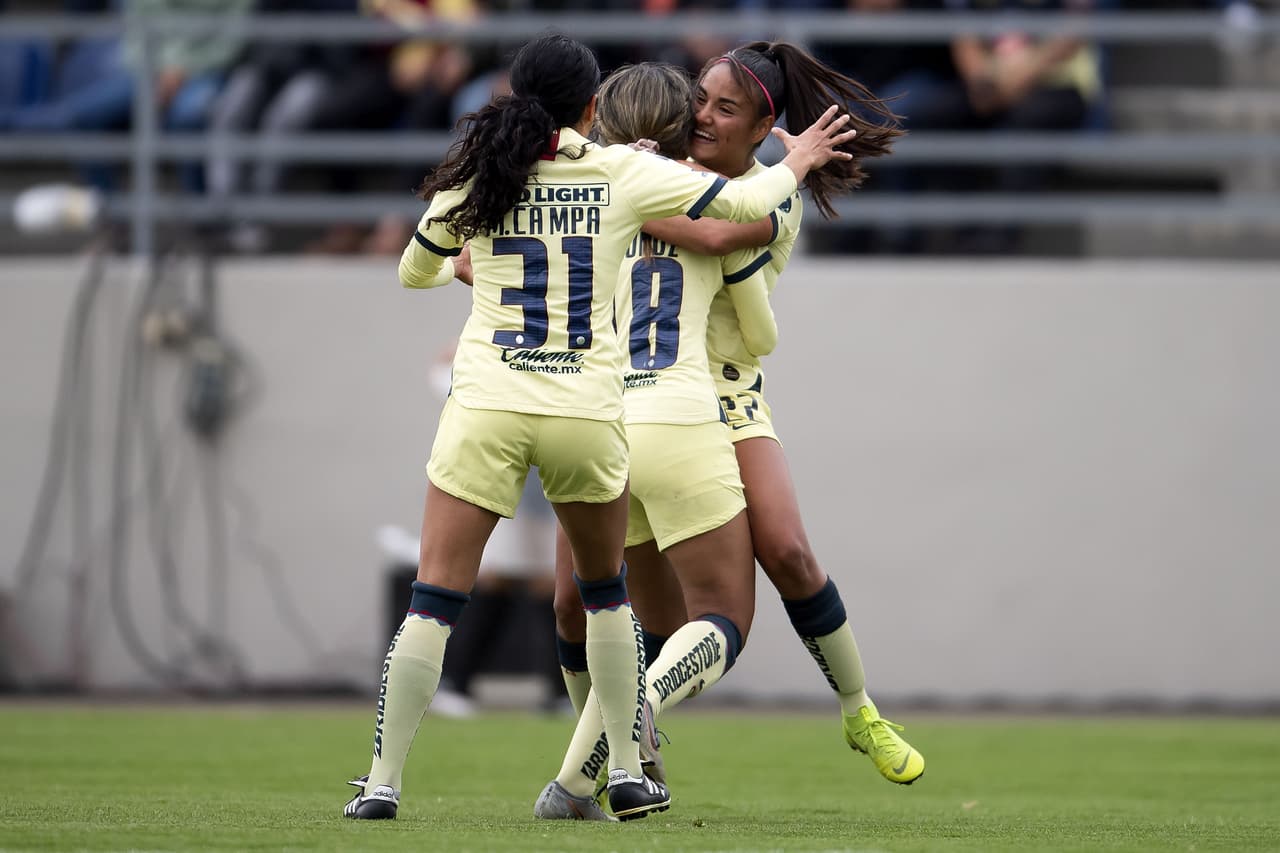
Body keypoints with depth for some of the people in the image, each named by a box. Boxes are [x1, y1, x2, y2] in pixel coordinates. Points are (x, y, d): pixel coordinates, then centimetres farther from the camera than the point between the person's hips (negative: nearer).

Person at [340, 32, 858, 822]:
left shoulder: (475, 174, 4)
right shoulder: (623, 172, 1)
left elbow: (414, 271, 19)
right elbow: (744, 202, 8)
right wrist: (798, 162, 29)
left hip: (487, 404, 0)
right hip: (588, 407, 0)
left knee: (434, 600, 1)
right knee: (606, 590, 21)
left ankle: (383, 782, -5)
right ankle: (627, 773, 21)